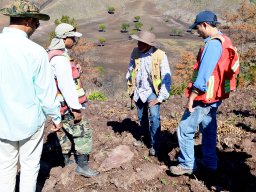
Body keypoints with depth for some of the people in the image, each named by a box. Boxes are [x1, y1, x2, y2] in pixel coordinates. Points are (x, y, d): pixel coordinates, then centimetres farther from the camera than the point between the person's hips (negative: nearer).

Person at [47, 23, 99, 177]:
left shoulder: (55, 54, 11)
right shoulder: (60, 58, -22)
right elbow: (66, 86, -25)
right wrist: (76, 108, -22)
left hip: (60, 105, 10)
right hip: (66, 106, -10)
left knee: (65, 133, 19)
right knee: (83, 133, -2)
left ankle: (66, 161, 31)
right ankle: (82, 166, 6)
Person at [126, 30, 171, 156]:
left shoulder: (160, 55, -20)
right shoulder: (135, 52, -7)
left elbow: (166, 78, -18)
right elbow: (130, 70, 6)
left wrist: (161, 97, -20)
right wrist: (131, 88, 8)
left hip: (152, 91, -4)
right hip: (139, 91, 4)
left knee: (154, 117, -19)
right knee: (142, 117, 16)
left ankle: (154, 145, -3)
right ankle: (143, 137, 40)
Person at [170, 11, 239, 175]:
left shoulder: (213, 43, -19)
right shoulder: (224, 41, 11)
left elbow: (203, 74, -24)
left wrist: (191, 98, -20)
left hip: (204, 97, -10)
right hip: (215, 96, 10)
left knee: (185, 129, 0)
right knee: (209, 129, 19)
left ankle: (187, 165, 11)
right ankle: (210, 162, 31)